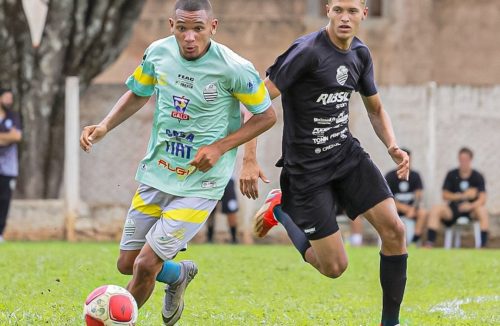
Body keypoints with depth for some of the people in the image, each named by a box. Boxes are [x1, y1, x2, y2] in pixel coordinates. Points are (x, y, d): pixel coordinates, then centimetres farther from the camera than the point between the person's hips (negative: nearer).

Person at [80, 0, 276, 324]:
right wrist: (104, 127, -3)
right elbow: (137, 95, 13)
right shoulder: (158, 53, -6)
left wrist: (219, 147, -16)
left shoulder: (234, 69, -19)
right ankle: (179, 274, 42)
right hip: (156, 174, 5)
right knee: (127, 263, 10)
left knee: (147, 264, -12)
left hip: (199, 184, -5)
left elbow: (266, 116, -6)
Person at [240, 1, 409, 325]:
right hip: (307, 168, -6)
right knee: (334, 267, -4)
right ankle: (280, 210, 22)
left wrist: (393, 147, 0)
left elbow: (375, 109, 19)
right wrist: (250, 160, -23)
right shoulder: (307, 52, -19)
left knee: (394, 229, -12)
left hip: (348, 153, 6)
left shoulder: (360, 54, 4)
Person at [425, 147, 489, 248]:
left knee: (482, 210, -35)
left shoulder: (477, 177, -2)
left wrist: (471, 206, -31)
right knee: (435, 210, -25)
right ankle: (429, 243, -29)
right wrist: (462, 196, -11)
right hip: (453, 208, 2)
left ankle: (483, 245, -36)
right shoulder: (452, 175, 4)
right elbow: (445, 195, 1)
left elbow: (482, 199, -11)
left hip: (471, 209, -2)